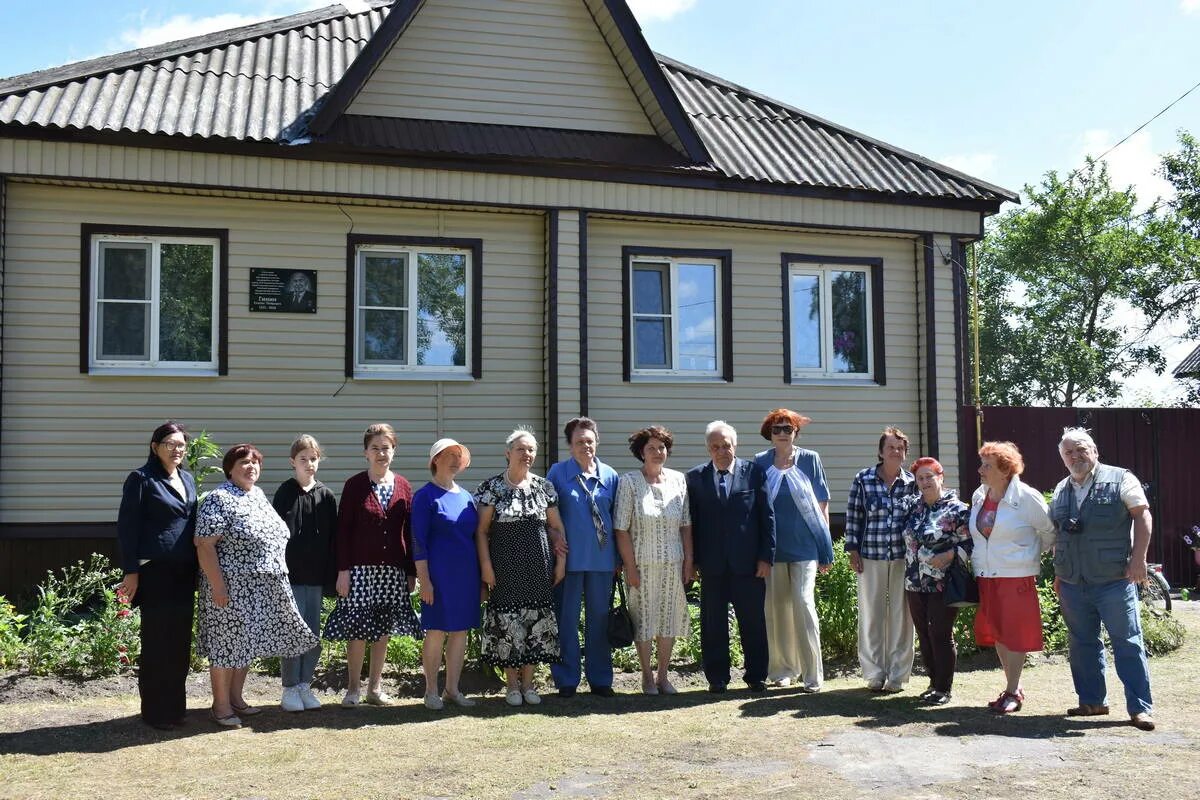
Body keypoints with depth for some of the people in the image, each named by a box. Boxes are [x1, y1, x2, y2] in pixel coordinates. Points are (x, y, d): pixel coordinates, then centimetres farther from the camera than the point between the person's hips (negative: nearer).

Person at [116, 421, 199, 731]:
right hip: (155, 571, -6)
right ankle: (155, 711, 10)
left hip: (184, 572, 6)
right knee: (156, 640, 0)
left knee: (180, 640, 10)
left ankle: (175, 706, 21)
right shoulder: (142, 479, -5)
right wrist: (131, 571, -12)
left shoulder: (187, 479, 14)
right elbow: (127, 526, -8)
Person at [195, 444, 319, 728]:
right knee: (227, 643, 0)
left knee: (245, 643, 14)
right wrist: (217, 585, -21)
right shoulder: (219, 499, -11)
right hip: (231, 587, -8)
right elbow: (204, 545, -17)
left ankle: (236, 698, 26)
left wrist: (277, 576, 17)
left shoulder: (259, 495, 13)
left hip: (259, 589, 8)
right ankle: (221, 706, 11)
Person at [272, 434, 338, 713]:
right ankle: (290, 689, 11)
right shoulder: (285, 493, -2)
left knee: (314, 635, 8)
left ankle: (305, 686, 20)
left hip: (315, 576, 3)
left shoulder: (326, 496, 6)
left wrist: (330, 576, 3)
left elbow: (332, 538, 7)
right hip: (290, 575, -3)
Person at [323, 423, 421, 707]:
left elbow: (409, 532, 8)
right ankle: (353, 689, 12)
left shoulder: (403, 487, 6)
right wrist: (343, 569, -8)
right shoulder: (354, 485, -2)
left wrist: (411, 572, 6)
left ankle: (375, 687, 20)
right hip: (360, 567, -3)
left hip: (393, 570, 3)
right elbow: (342, 530, -2)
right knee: (358, 630, -2)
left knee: (383, 630, 8)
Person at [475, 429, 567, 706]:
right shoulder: (492, 487, -2)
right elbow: (481, 530, -3)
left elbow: (556, 527, 11)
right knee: (507, 621, 0)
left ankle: (528, 683, 18)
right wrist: (486, 565, -9)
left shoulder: (544, 486, 7)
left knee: (536, 621, 6)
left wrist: (561, 561, 5)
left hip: (538, 569, 3)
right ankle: (512, 684, 14)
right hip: (506, 569, -3)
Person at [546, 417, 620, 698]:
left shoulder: (610, 475, 5)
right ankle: (566, 680, 15)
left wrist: (618, 558, 7)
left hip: (602, 558, 2)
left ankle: (600, 679, 21)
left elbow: (616, 517, 9)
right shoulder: (557, 473, -1)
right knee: (566, 619, 4)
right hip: (569, 557, -2)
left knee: (599, 618, 10)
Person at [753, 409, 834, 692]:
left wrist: (826, 547, 2)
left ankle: (812, 674, -4)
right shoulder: (760, 463, 5)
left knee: (803, 603, -9)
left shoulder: (810, 459, 4)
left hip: (805, 545, -2)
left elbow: (822, 504, 6)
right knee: (776, 607, 5)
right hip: (773, 546, 2)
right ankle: (783, 669, 17)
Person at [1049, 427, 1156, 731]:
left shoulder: (1119, 479, -2)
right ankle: (1092, 701, 22)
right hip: (1072, 584, 6)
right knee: (1082, 644, 11)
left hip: (1114, 581, -5)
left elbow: (1142, 516, -6)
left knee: (1128, 643, -1)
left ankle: (1140, 707, 4)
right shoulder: (1060, 492, 13)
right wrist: (1058, 572, 16)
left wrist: (1138, 558, -13)